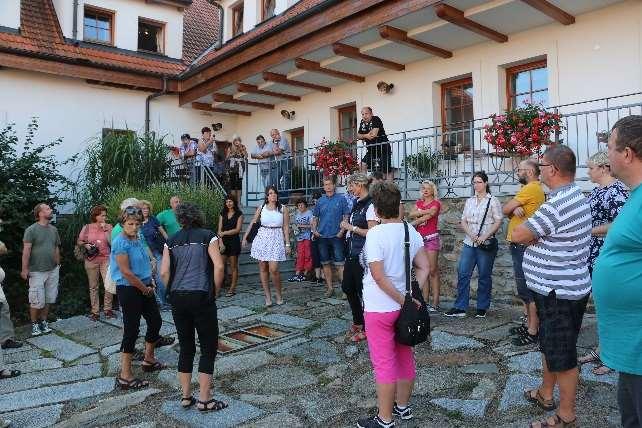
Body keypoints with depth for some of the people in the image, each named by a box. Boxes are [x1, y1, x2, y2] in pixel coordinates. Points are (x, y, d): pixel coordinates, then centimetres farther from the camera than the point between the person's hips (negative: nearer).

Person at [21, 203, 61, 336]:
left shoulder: (54, 229, 9)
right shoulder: (31, 230, -8)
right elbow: (26, 250, -10)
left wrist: (57, 264, 15)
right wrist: (25, 269, -13)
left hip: (53, 270, 5)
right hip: (37, 271, -5)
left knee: (48, 299, 10)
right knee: (37, 301, 0)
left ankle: (43, 322, 24)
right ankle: (34, 324, 16)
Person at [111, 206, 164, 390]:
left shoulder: (137, 240, 8)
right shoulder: (120, 242, -17)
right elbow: (126, 272, -21)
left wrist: (150, 283, 5)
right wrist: (145, 289, -12)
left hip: (144, 288, 9)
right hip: (128, 290, -9)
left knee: (155, 321, 17)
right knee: (131, 330, -3)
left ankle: (148, 360, 36)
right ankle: (125, 376, 8)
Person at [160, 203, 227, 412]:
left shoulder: (171, 241, 8)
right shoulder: (208, 236, -2)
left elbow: (164, 272, 1)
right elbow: (219, 266, -12)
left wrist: (173, 293, 12)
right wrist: (215, 291, -1)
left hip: (178, 299, 5)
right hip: (202, 297, -4)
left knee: (186, 347, 16)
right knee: (209, 347, 7)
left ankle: (186, 397, 25)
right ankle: (204, 400, 11)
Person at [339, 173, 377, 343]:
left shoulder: (370, 206, -15)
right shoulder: (357, 204, 11)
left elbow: (372, 232, -21)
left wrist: (352, 227, -15)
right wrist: (346, 225, 8)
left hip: (362, 255, -9)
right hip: (352, 252, 10)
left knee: (362, 290, 1)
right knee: (347, 286, 16)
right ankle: (357, 322, 33)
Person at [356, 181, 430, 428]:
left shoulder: (375, 234, -19)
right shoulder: (412, 231, 1)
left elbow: (379, 276, -23)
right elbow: (424, 267, 1)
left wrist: (404, 300, -15)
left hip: (380, 308, -7)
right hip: (404, 304, 7)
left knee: (384, 363, 4)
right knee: (405, 357, 20)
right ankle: (403, 407, 37)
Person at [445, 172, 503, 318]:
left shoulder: (493, 201, 0)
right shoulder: (469, 201, 14)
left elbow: (498, 222, -6)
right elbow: (463, 221, 12)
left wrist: (484, 236, -16)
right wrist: (471, 234, -6)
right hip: (469, 243, 4)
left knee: (484, 276, 4)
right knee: (462, 273, -2)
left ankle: (482, 308, 16)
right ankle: (460, 308, 3)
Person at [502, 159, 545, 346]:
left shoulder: (531, 188, -14)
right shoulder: (532, 188, 19)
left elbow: (505, 209, -14)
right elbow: (510, 211, 11)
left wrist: (512, 209, 6)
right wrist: (516, 209, -10)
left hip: (524, 246, -11)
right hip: (521, 245, 11)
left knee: (528, 290, -5)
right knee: (525, 290, 17)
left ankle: (532, 333, 2)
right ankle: (528, 324, 28)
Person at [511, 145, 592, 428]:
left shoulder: (557, 205, -26)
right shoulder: (575, 195, 9)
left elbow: (517, 236, -19)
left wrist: (529, 231, -1)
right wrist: (537, 234, -6)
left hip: (560, 292, -10)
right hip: (558, 287, 10)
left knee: (561, 355, 3)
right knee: (549, 345, 23)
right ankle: (545, 394, 40)